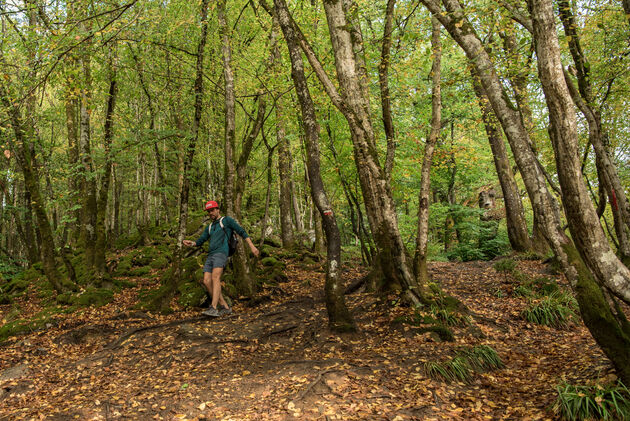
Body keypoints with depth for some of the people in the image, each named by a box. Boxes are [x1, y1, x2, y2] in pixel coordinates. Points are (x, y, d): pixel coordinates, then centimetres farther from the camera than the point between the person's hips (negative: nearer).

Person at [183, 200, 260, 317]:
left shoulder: (226, 220, 10)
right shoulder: (209, 227, 29)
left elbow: (241, 232, 2)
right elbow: (199, 242, 23)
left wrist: (252, 246, -9)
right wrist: (191, 243, -2)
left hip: (221, 254, -7)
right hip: (210, 256, 7)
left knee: (215, 278, -27)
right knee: (207, 282, -7)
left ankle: (213, 309, -37)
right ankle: (225, 307, 0)